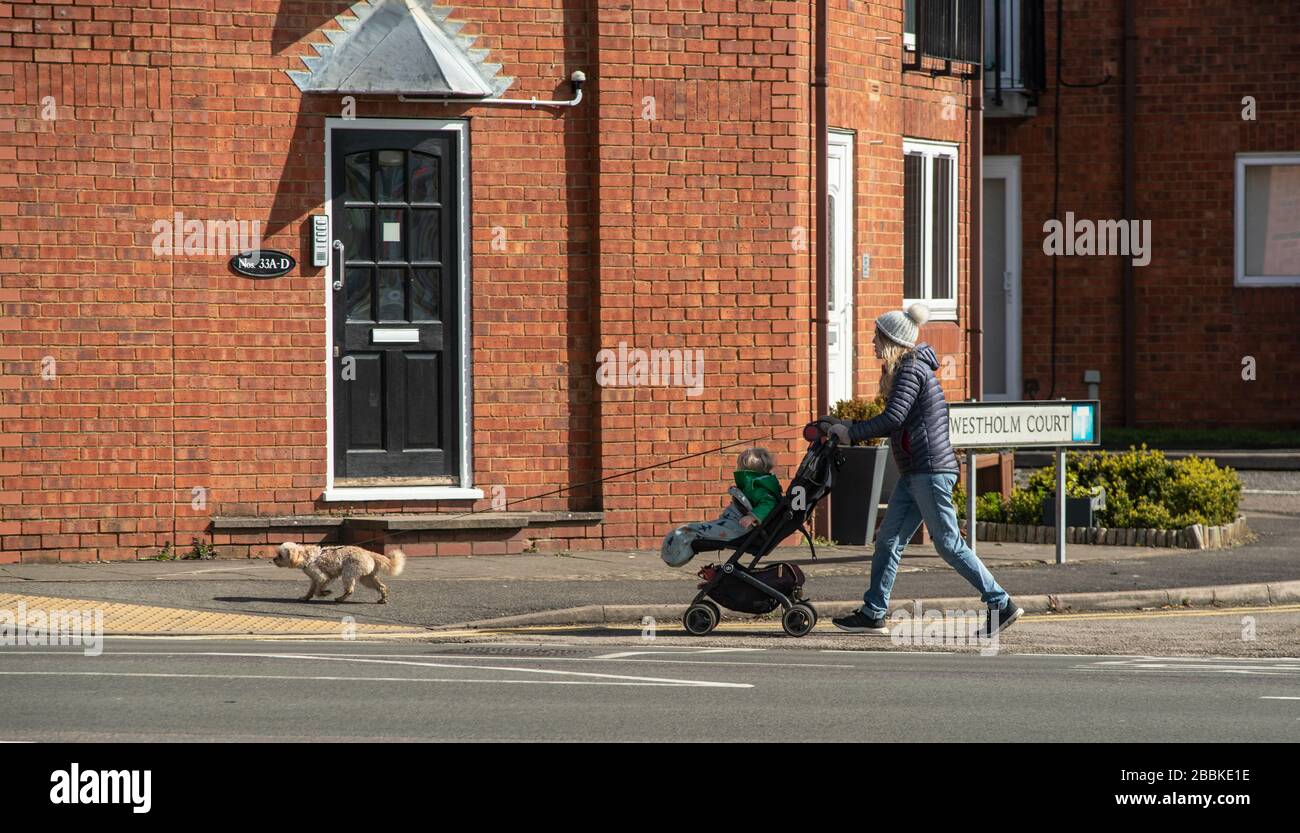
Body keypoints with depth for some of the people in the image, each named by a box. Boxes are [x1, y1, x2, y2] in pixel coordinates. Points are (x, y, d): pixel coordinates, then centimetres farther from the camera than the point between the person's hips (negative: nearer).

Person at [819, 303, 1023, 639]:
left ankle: (1001, 605, -2)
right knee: (888, 541, 9)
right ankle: (872, 614, 12)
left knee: (949, 544, -7)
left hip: (931, 470, -10)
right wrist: (843, 426, 19)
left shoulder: (912, 369, -13)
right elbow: (897, 422, 21)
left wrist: (849, 432, -13)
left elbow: (892, 419, -22)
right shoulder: (909, 368, 17)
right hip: (914, 473, 10)